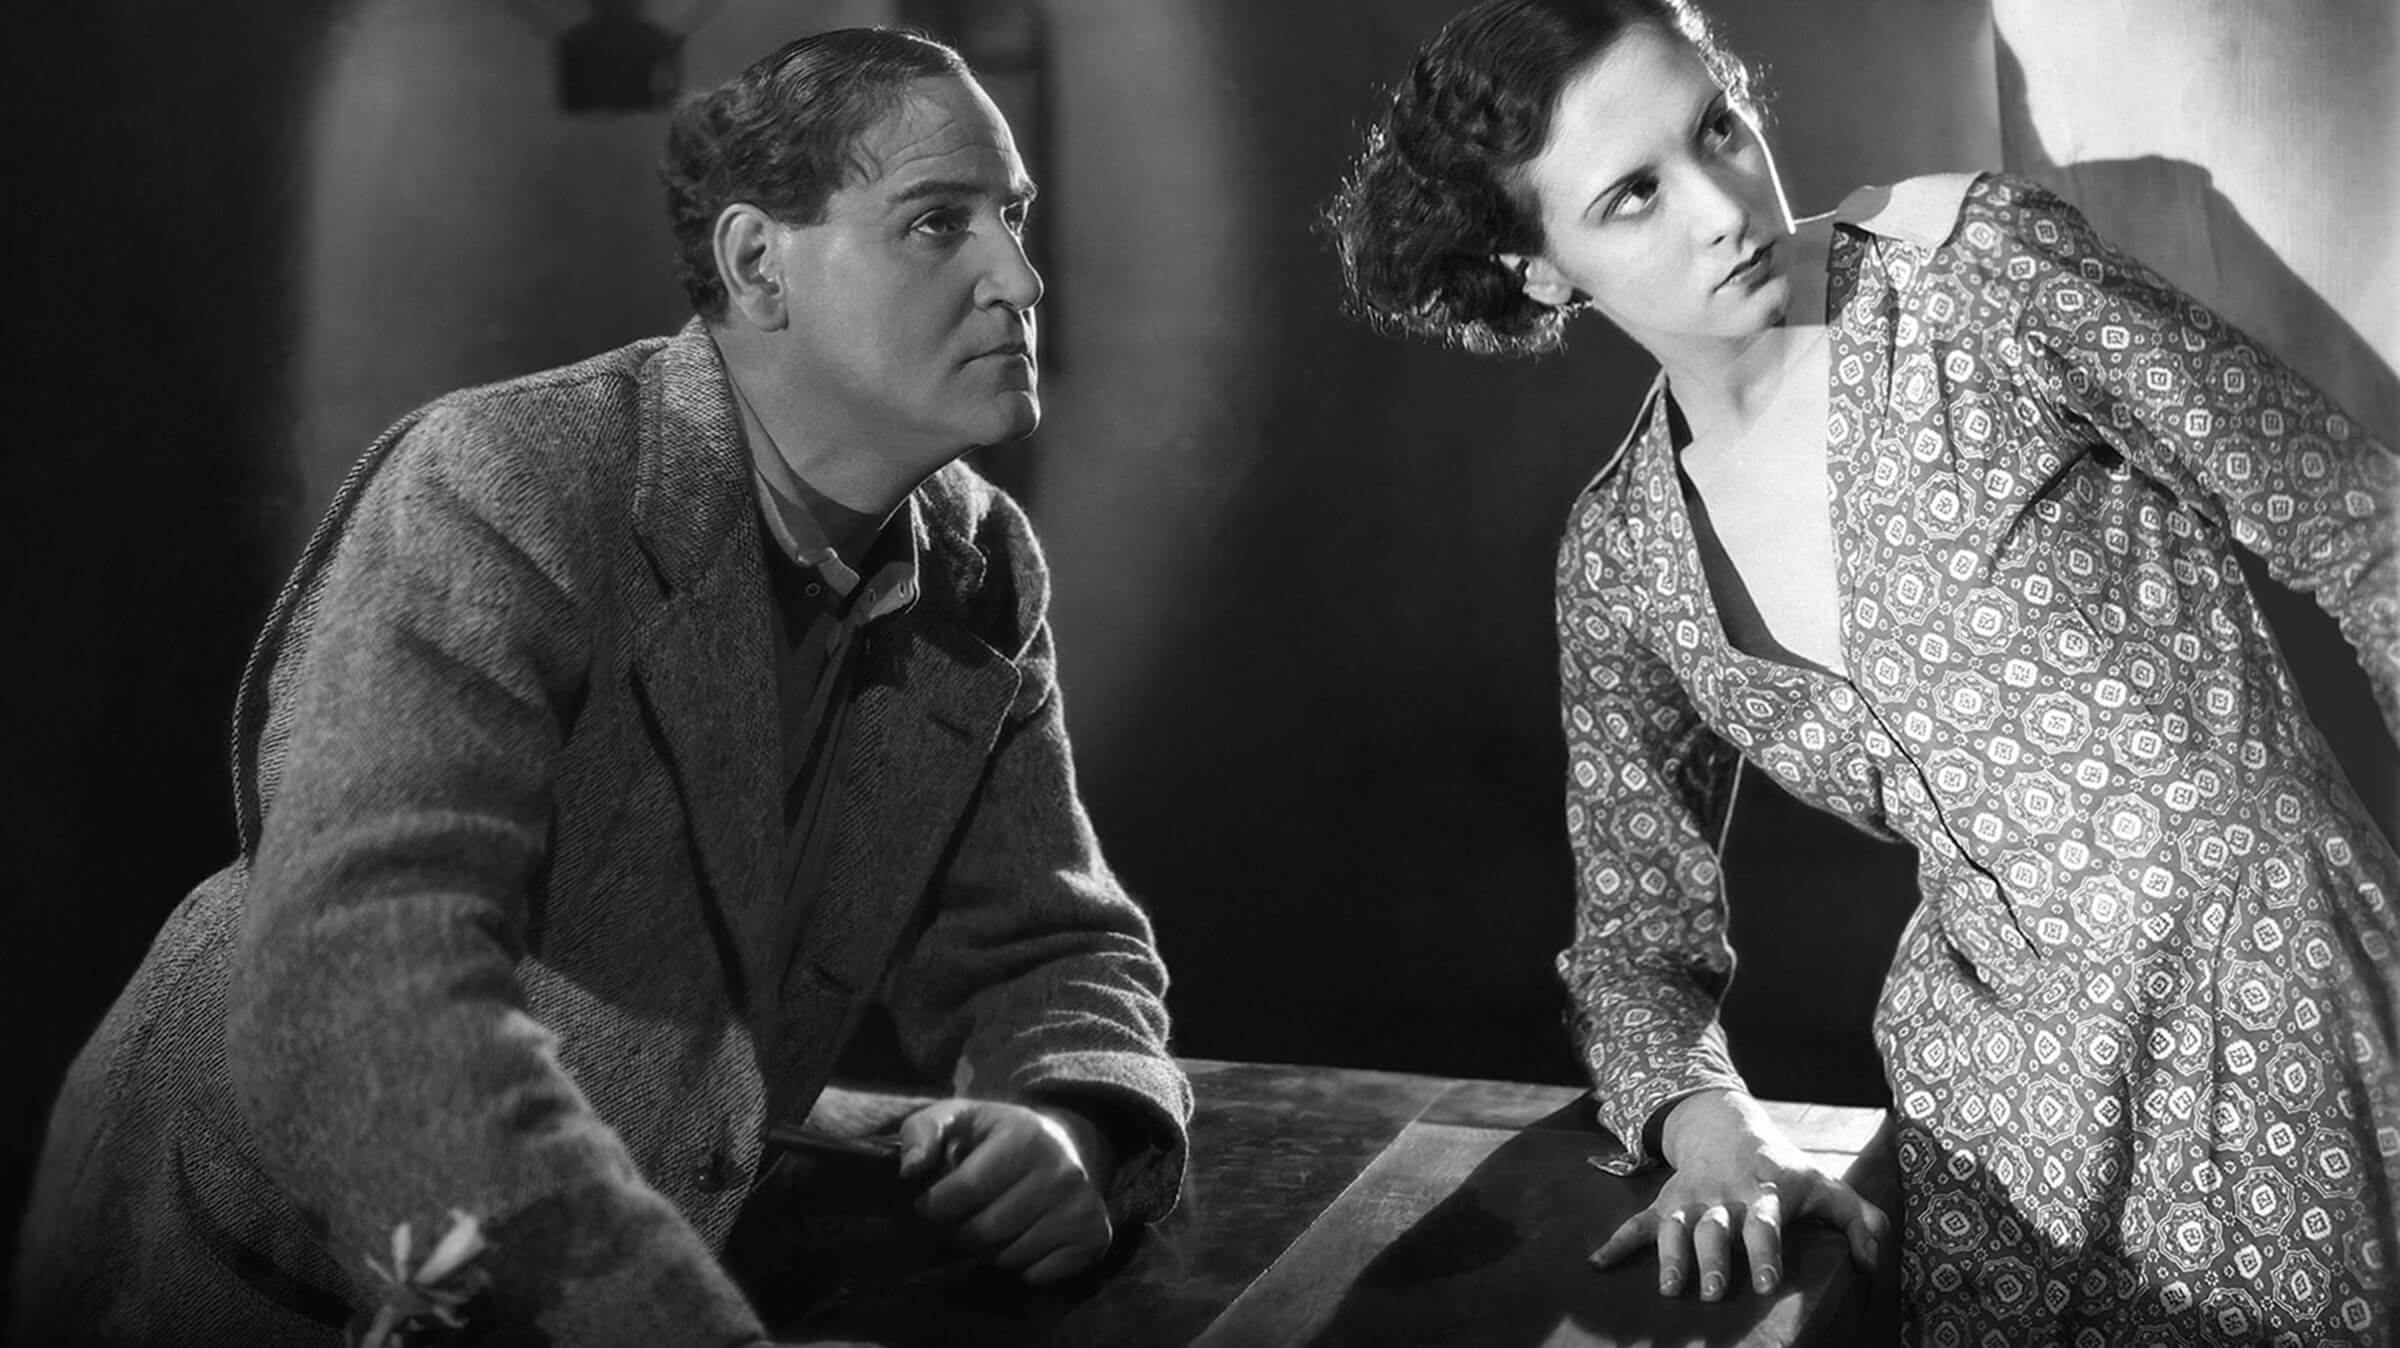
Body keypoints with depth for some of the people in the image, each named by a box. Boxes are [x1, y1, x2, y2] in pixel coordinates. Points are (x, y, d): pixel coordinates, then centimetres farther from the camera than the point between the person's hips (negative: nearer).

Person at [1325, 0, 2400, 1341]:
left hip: (2284, 1000, -2)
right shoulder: (1618, 557, 0)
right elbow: (1640, 938, 5)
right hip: (1998, 1111, 3)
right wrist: (1704, 1118, -15)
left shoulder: (1979, 261, -10)